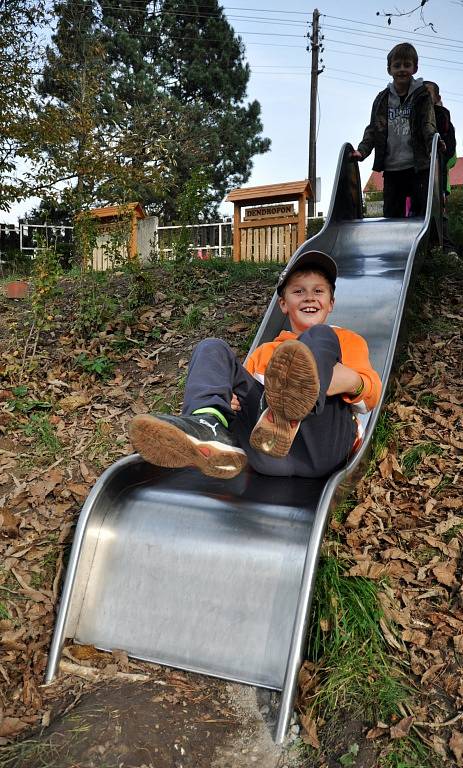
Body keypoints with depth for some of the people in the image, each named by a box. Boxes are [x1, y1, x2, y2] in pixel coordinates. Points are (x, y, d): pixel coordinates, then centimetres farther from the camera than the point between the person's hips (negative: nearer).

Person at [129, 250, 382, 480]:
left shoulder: (347, 340, 29)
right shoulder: (264, 352, 35)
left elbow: (371, 392, 14)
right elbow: (241, 385, 23)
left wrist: (353, 382, -11)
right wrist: (229, 398, -2)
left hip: (323, 445, -2)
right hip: (264, 453, 2)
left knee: (320, 336, -17)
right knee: (213, 350, -2)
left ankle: (288, 410, -50)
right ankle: (211, 430, -34)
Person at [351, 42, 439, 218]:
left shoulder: (422, 96, 3)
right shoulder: (382, 99, 11)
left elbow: (428, 125, -7)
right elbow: (373, 129, 9)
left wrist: (434, 144, -27)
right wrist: (362, 151, -7)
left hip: (418, 167, -3)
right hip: (391, 169, 3)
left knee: (421, 212, -4)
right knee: (391, 214, 5)